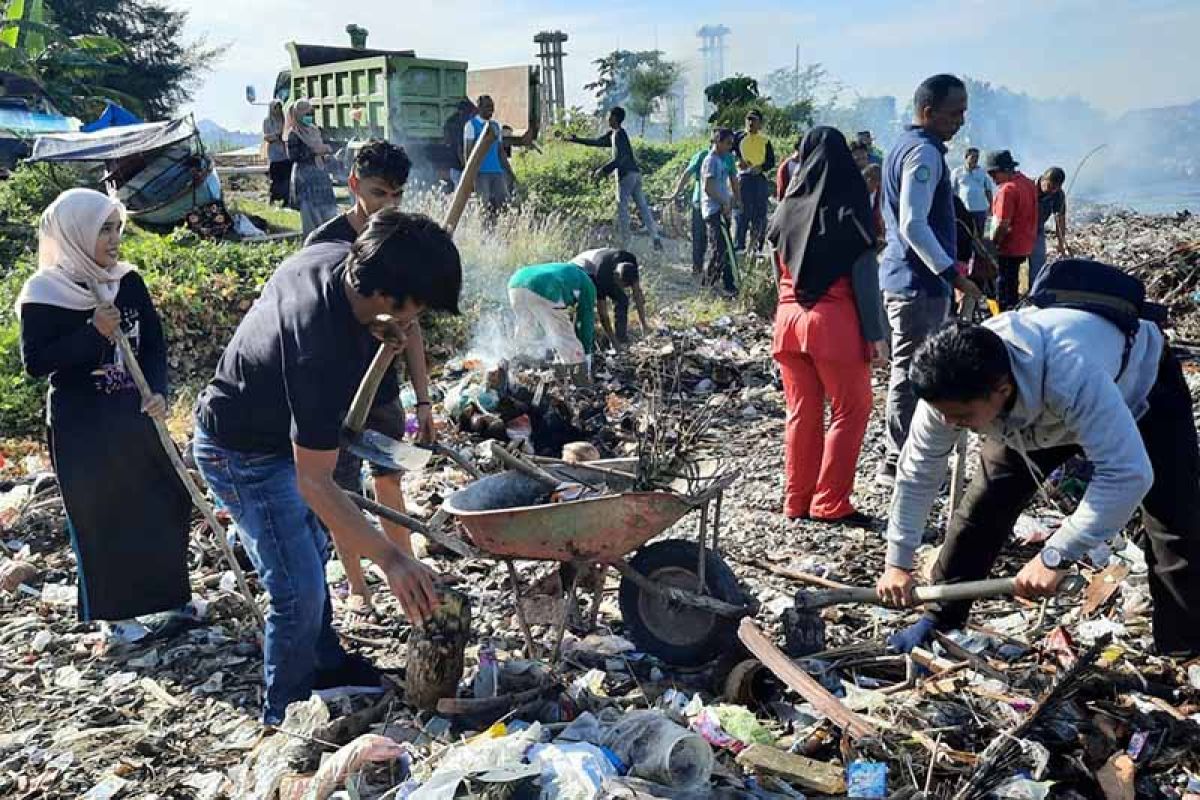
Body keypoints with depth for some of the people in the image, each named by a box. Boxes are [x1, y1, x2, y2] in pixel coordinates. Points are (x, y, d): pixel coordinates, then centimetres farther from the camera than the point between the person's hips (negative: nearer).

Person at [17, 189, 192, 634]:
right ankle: (115, 610, 22)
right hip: (81, 427, -4)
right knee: (98, 517, 6)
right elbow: (34, 363, -13)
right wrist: (93, 334, -22)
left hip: (135, 416, 5)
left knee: (164, 502, 11)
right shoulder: (43, 293, -11)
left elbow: (155, 344, 4)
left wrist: (159, 392, -12)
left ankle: (169, 593, 30)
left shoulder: (128, 281, 1)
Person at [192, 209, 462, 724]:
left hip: (276, 427, 10)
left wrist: (372, 334, -6)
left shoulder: (333, 255, -15)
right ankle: (286, 712, 17)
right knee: (300, 591, -7)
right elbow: (314, 483, -36)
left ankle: (326, 665, 44)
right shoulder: (325, 355, -40)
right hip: (243, 454, -10)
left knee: (312, 551, 24)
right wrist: (389, 558, -40)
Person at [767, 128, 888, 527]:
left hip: (789, 318, 5)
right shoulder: (849, 205, -6)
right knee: (850, 410, 5)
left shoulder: (789, 205, 8)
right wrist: (875, 334, -8)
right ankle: (830, 502, 3)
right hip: (833, 322, -5)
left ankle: (797, 500, 15)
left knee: (802, 412, 11)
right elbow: (865, 276, -9)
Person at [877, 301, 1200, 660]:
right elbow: (917, 472, -18)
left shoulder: (1073, 376, -49)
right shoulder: (948, 391, -31)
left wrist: (1055, 556, -49)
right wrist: (898, 563, -13)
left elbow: (1128, 473, -50)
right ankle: (941, 620, 11)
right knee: (982, 506, -5)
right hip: (1032, 412, 4)